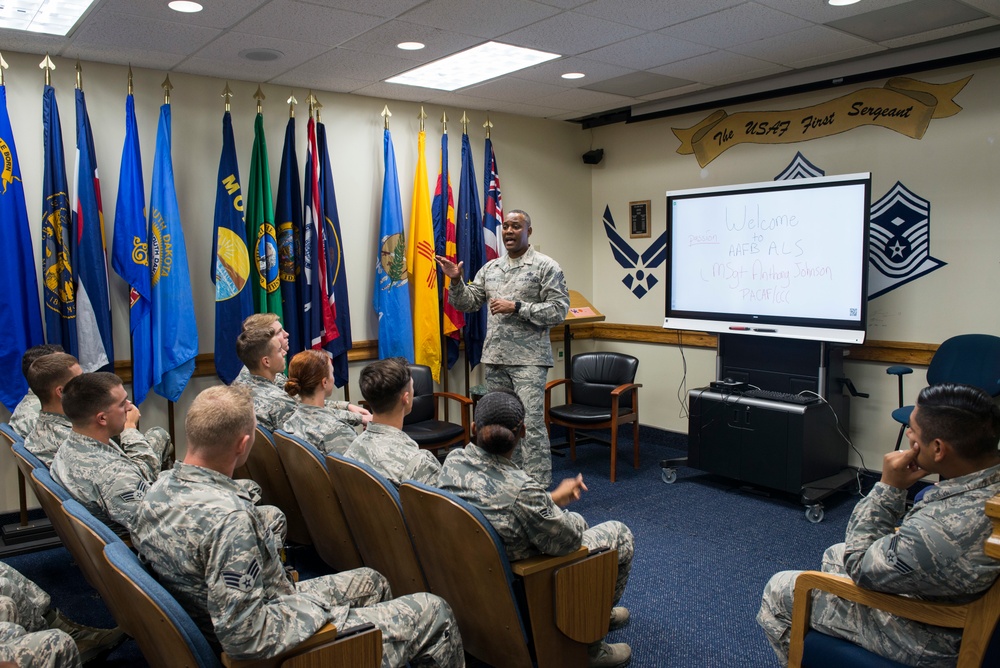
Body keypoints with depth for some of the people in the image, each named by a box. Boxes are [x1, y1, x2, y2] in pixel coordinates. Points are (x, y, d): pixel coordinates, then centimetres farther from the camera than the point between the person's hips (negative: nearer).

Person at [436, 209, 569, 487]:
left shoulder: (546, 266, -3)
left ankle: (538, 488, -1)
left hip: (529, 359, -6)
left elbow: (559, 310, -11)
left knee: (531, 423, -9)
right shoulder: (490, 268, 14)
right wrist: (456, 281, -4)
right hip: (495, 359, 6)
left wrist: (517, 307, -17)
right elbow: (468, 302, 14)